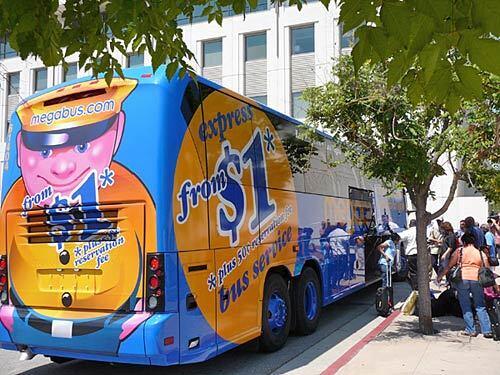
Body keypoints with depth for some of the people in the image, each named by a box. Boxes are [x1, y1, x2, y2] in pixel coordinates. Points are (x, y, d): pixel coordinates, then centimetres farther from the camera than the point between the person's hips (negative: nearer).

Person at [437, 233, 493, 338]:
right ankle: (487, 331, 9)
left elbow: (449, 266, 5)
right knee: (480, 307, 11)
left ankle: (471, 330, 10)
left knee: (466, 306, 7)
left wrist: (440, 276, 16)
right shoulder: (481, 253, 11)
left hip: (462, 279, -2)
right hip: (477, 280, 2)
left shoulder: (459, 251, 5)